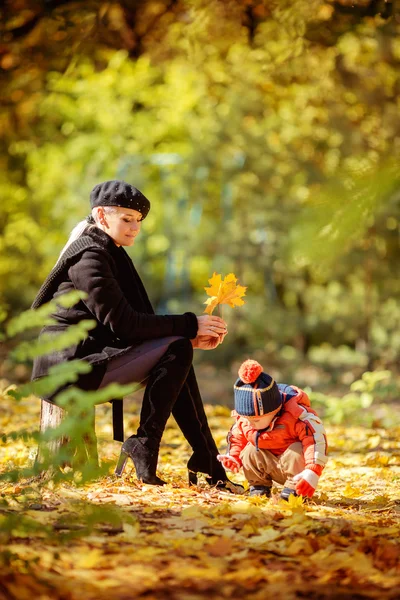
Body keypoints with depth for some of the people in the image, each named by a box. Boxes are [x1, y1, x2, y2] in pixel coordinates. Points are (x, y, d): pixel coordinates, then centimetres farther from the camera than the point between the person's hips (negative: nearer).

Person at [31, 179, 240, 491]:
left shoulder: (110, 254, 18)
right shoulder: (90, 257, -12)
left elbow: (136, 321, 13)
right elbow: (123, 324, -19)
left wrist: (191, 337, -1)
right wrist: (189, 325, -16)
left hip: (90, 357, 9)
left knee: (178, 351, 4)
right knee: (175, 351, -15)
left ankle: (207, 463, 1)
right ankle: (144, 446, -12)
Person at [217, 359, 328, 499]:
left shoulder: (295, 414, -31)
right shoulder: (243, 420, -12)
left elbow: (317, 438, -35)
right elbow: (237, 439, 10)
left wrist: (312, 473, -42)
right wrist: (233, 458, -11)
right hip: (271, 466, 5)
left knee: (297, 450, -34)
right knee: (249, 451, -18)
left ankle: (294, 488, -18)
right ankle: (259, 486, -2)